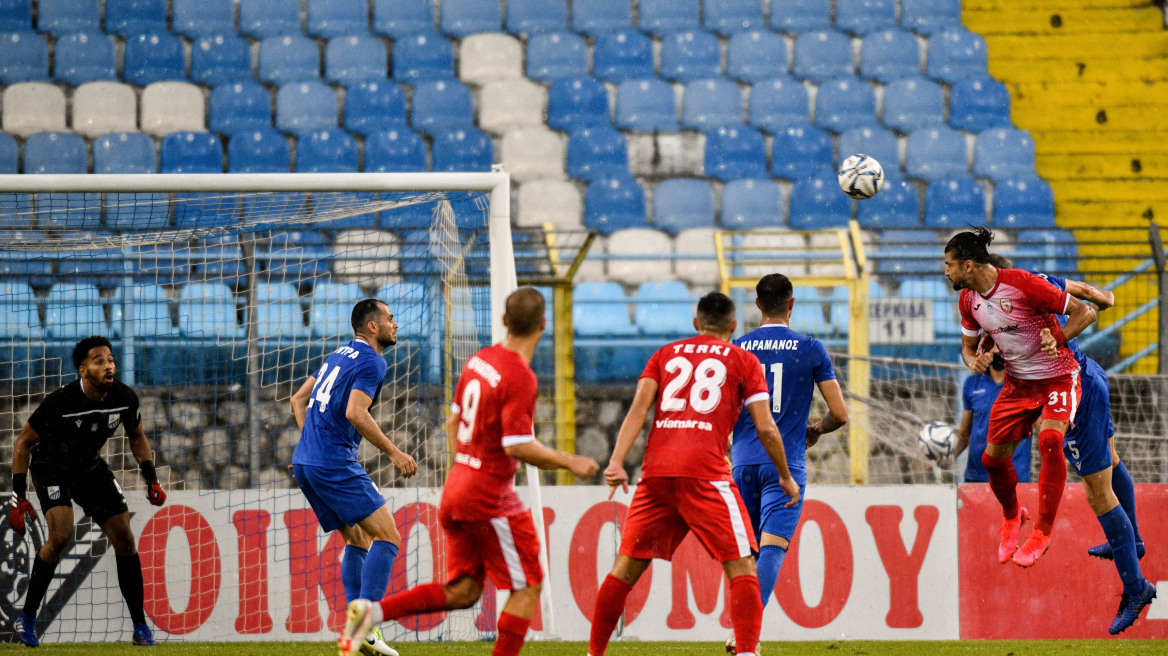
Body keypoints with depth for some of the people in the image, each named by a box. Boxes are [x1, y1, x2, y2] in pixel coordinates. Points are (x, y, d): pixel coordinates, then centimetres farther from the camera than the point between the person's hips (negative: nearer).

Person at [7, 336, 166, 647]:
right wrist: (18, 496, -21)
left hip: (90, 468, 5)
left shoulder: (125, 398, -16)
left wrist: (151, 479, -5)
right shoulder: (60, 402, -30)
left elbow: (137, 437, 6)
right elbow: (24, 441, -18)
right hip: (50, 467, -5)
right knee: (61, 534, -27)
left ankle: (140, 628, 7)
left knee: (124, 539, -3)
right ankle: (27, 618, -12)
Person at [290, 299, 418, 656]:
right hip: (335, 465, -9)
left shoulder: (339, 356, 20)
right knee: (387, 536, -9)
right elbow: (355, 412, -22)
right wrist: (393, 453, -16)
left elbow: (298, 399, 26)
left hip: (305, 464, 9)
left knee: (357, 539, 17)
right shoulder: (371, 362, -8)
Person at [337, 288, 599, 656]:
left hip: (456, 488, 8)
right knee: (527, 587, 2)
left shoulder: (478, 361, 7)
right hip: (490, 499, -8)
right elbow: (517, 446, -22)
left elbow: (453, 423, 17)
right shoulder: (520, 378, -19)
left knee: (462, 591, 11)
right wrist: (568, 462, -11)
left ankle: (373, 611, -2)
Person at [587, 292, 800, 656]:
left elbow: (639, 408, 5)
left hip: (656, 473, 4)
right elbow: (766, 428, 6)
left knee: (627, 566, 12)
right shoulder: (743, 361, 12)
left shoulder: (665, 355, 20)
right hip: (704, 472, -4)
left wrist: (617, 461, -4)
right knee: (740, 566, -1)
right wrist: (785, 477, 18)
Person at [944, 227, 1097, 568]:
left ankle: (1042, 532, -22)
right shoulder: (969, 299, -2)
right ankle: (1012, 516, 36)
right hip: (1017, 383, 7)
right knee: (993, 457, 4)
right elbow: (968, 346, 13)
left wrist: (1058, 339, -34)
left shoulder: (1023, 284, -24)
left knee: (1049, 440, -31)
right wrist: (975, 361, -11)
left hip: (1057, 377, -7)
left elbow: (1085, 312, -19)